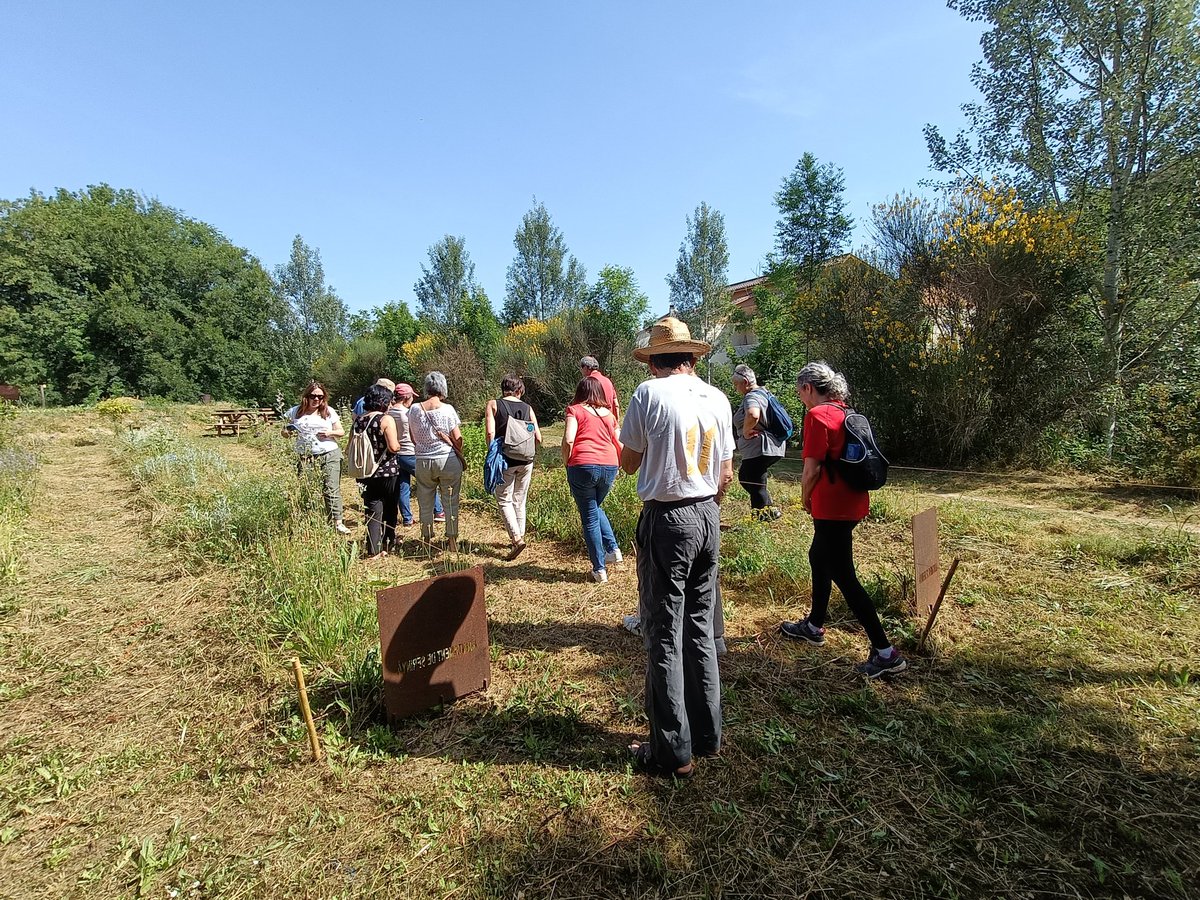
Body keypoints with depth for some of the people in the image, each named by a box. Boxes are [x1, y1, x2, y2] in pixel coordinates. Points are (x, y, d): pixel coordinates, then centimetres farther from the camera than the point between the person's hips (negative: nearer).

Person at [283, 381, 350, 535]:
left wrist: (330, 433, -11)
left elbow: (341, 431, 10)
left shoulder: (329, 411, 5)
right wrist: (288, 433, -10)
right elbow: (284, 432, 13)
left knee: (331, 490, -2)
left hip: (330, 455, -1)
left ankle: (338, 523, 2)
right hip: (305, 457, 1)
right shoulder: (295, 412, 6)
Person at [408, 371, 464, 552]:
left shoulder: (414, 409, -1)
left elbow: (413, 438, 7)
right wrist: (460, 455, 9)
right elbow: (457, 439, -8)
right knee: (450, 501, 8)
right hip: (447, 460, -2)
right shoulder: (447, 409, -10)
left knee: (425, 502, 14)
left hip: (422, 461, 3)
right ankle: (452, 539, 13)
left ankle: (427, 539, 24)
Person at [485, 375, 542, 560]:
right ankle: (519, 536, 23)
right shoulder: (527, 408, 6)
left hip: (505, 460, -3)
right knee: (520, 500, 16)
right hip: (526, 461, 3)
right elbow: (538, 438, 1)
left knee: (504, 500, 5)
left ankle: (517, 538, -9)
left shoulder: (493, 405, -2)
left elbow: (490, 433, -15)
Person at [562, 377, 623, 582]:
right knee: (596, 508, 29)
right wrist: (618, 465, 32)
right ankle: (613, 548, 17)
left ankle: (599, 569, 12)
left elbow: (568, 440, -11)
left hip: (583, 466, -4)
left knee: (589, 517, 6)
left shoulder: (575, 410, 3)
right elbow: (619, 444, 17)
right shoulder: (609, 414, 16)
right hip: (609, 467, 4)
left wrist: (566, 463, 2)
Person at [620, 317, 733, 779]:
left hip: (666, 520, -6)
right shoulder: (718, 399, 5)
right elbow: (726, 473, 10)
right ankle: (706, 733, 30)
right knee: (700, 627, 17)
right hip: (708, 516, 6)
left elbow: (629, 462, -2)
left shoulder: (649, 394, -11)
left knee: (664, 635, 4)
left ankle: (672, 750, 15)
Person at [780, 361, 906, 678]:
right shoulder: (845, 413, 10)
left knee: (844, 578, -1)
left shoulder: (817, 415, -16)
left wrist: (805, 498, -1)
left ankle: (886, 653, 6)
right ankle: (814, 626, 39)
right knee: (818, 557, 24)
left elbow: (812, 468, -19)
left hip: (831, 508, -10)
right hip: (852, 502, 10)